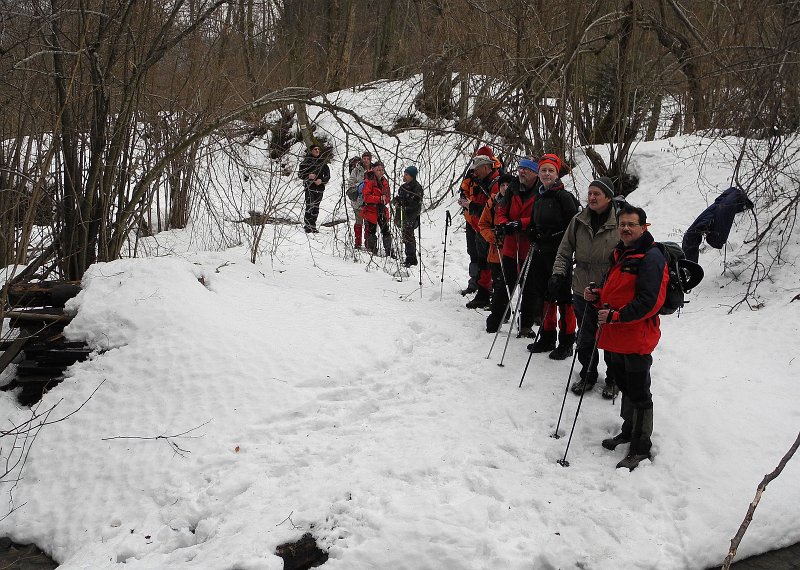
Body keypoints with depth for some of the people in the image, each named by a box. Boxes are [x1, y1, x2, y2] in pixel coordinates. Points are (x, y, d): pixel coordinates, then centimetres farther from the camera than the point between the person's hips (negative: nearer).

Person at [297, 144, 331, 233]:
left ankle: (313, 226, 14)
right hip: (309, 187, -4)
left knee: (316, 207, 7)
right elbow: (300, 174, 4)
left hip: (319, 187, 4)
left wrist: (321, 180, -7)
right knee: (310, 206, -14)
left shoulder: (323, 161, 10)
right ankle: (307, 226, -13)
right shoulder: (306, 161, 1)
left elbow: (327, 175, 12)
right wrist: (308, 176, -15)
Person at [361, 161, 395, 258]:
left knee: (386, 231, 7)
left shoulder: (385, 181, 11)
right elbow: (366, 196, -18)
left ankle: (389, 251, 16)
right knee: (371, 231, 0)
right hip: (371, 209, -6)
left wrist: (385, 199, -8)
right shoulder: (369, 181, -10)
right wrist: (380, 199, -22)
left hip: (382, 210, 6)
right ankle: (372, 251, 12)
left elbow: (388, 195, 16)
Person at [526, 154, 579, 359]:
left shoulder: (564, 196, -10)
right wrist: (534, 234, 10)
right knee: (546, 295, 15)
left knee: (563, 297, -2)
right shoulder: (539, 198, 14)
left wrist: (553, 236, -17)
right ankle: (547, 338, 26)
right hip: (541, 252, 8)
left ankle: (567, 342, 6)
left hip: (559, 253, -8)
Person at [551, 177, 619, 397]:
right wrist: (558, 274, -1)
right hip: (582, 290, 4)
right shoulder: (578, 222, 2)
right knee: (585, 337, 14)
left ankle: (613, 379, 28)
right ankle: (588, 376, 32)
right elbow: (565, 250, 10)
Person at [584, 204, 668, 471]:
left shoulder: (651, 258, -15)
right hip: (615, 337, 9)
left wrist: (616, 316, -27)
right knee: (625, 386, 22)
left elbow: (648, 301, -23)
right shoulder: (620, 254, 15)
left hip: (637, 337, -9)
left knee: (638, 393, 0)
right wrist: (597, 295, 5)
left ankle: (641, 447, 9)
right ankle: (629, 431, 38)